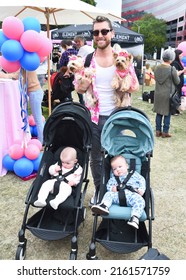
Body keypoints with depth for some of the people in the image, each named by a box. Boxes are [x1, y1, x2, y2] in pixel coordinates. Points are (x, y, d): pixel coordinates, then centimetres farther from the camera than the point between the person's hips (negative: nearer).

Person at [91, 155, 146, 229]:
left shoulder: (134, 174, 23)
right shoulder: (113, 178, 25)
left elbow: (142, 181, 20)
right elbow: (108, 185, 17)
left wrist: (141, 189, 2)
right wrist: (112, 188, -7)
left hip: (132, 195, -2)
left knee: (140, 200, -31)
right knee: (108, 194, -19)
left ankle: (135, 217, -45)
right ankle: (104, 206, -44)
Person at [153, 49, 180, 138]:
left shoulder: (157, 68, -1)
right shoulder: (172, 69, -15)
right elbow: (177, 82, -6)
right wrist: (177, 75, 14)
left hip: (158, 94, 5)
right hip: (168, 94, -4)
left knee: (159, 113, 14)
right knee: (167, 114, 7)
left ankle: (158, 131, 20)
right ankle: (165, 132, 13)